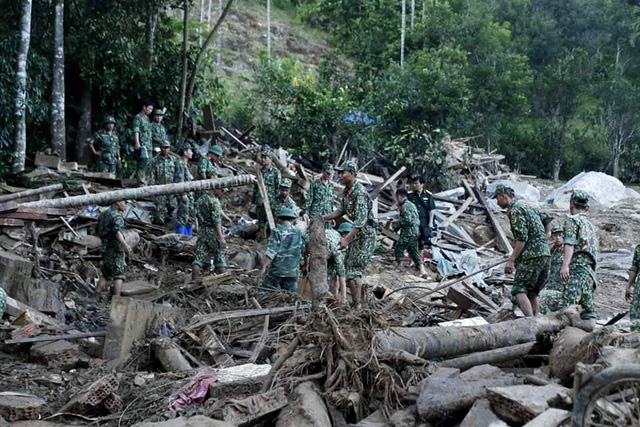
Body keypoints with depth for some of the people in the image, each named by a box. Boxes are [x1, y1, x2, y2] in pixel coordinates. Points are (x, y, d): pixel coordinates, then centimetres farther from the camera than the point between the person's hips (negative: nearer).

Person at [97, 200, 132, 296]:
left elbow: (99, 232, 21)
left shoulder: (103, 214, 14)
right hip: (116, 250, -8)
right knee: (119, 274, -6)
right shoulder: (116, 215, -13)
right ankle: (116, 298, -12)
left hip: (105, 248, 8)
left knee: (105, 274, 18)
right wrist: (125, 245, -42)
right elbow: (118, 232, -30)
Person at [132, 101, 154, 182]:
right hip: (142, 145, -8)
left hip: (148, 146, 8)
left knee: (148, 164, 6)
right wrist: (137, 143, -24)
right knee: (142, 164, -12)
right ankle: (141, 181, -12)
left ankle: (144, 180, 10)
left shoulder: (147, 119, 21)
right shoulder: (138, 117, -4)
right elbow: (136, 131, -13)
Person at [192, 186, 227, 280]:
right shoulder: (214, 200, -11)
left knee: (199, 258, 0)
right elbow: (216, 220, -19)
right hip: (213, 231, -6)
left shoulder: (200, 199, 14)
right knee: (220, 258, 4)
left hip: (201, 230, 6)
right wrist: (221, 237, -22)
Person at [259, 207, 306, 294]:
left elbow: (271, 251, -14)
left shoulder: (277, 231, -7)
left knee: (263, 293, 6)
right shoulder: (300, 233, 6)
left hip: (276, 270, -4)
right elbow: (303, 252, 8)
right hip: (293, 271, 4)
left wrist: (264, 266, -11)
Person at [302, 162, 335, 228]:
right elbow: (309, 199, -4)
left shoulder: (331, 186, 15)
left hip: (327, 217, 5)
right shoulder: (315, 183, 0)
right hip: (315, 215, -5)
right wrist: (305, 212, -14)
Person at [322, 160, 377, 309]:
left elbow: (361, 220, -29)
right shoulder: (346, 191, 7)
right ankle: (357, 301, 26)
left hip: (365, 235, -10)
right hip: (356, 234, 10)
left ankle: (357, 306, -6)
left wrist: (346, 239, -34)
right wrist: (323, 218, 5)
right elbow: (341, 211, 17)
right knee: (348, 264, 16)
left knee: (354, 269, -11)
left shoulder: (360, 192, -23)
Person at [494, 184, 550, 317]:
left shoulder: (515, 210, -7)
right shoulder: (527, 206, 22)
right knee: (532, 292, 14)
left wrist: (511, 260, -17)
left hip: (532, 256, -9)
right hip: (545, 253, 9)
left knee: (519, 290, -10)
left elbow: (521, 237, -16)